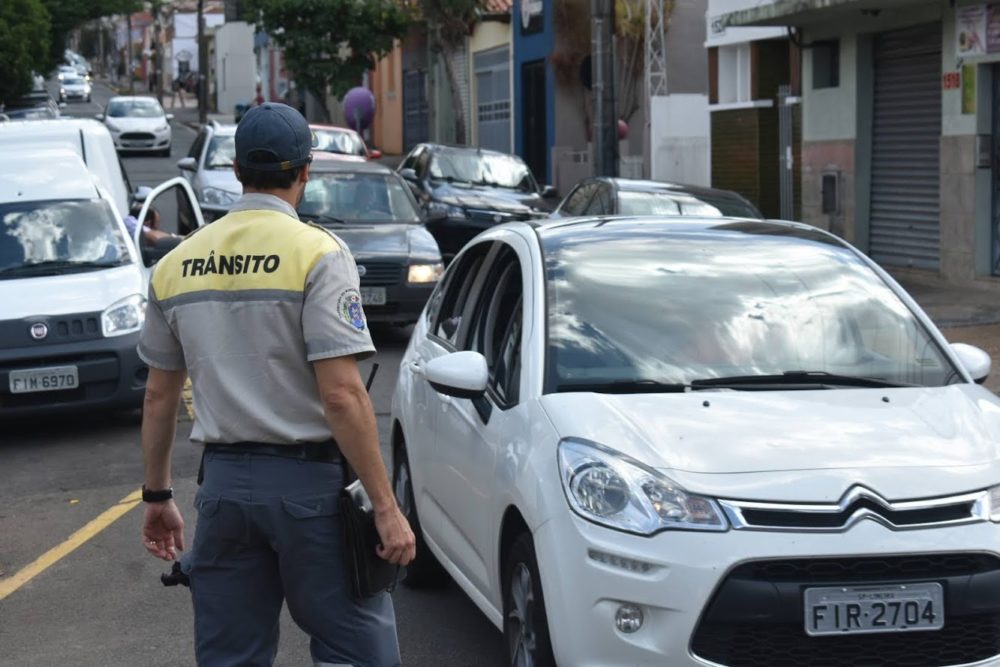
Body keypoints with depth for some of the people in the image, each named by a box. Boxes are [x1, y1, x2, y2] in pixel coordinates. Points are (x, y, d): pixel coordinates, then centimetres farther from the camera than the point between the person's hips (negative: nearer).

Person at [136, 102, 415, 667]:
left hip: (222, 484, 5)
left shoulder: (177, 264, 7)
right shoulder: (317, 252, -9)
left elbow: (159, 397, 13)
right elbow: (341, 395, -17)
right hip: (308, 481, -5)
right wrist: (387, 507, -14)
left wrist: (157, 495, 23)